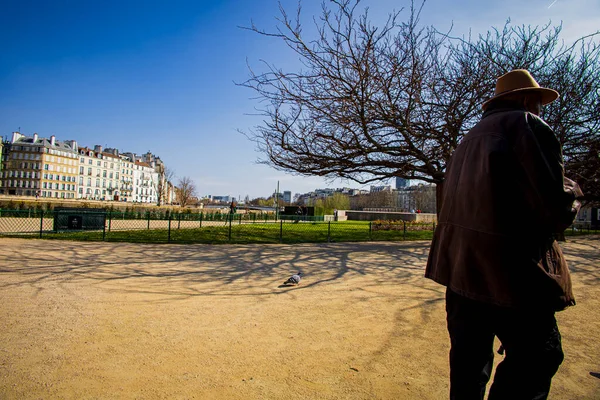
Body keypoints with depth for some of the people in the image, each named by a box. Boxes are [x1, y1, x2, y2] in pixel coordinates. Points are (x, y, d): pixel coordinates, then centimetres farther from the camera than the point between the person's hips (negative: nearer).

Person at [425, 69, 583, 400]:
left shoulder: (470, 138, 18)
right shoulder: (528, 125, -6)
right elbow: (556, 206, -15)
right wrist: (571, 190, 7)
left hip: (461, 265, 8)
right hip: (512, 267, -8)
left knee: (468, 357, 17)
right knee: (536, 358, 6)